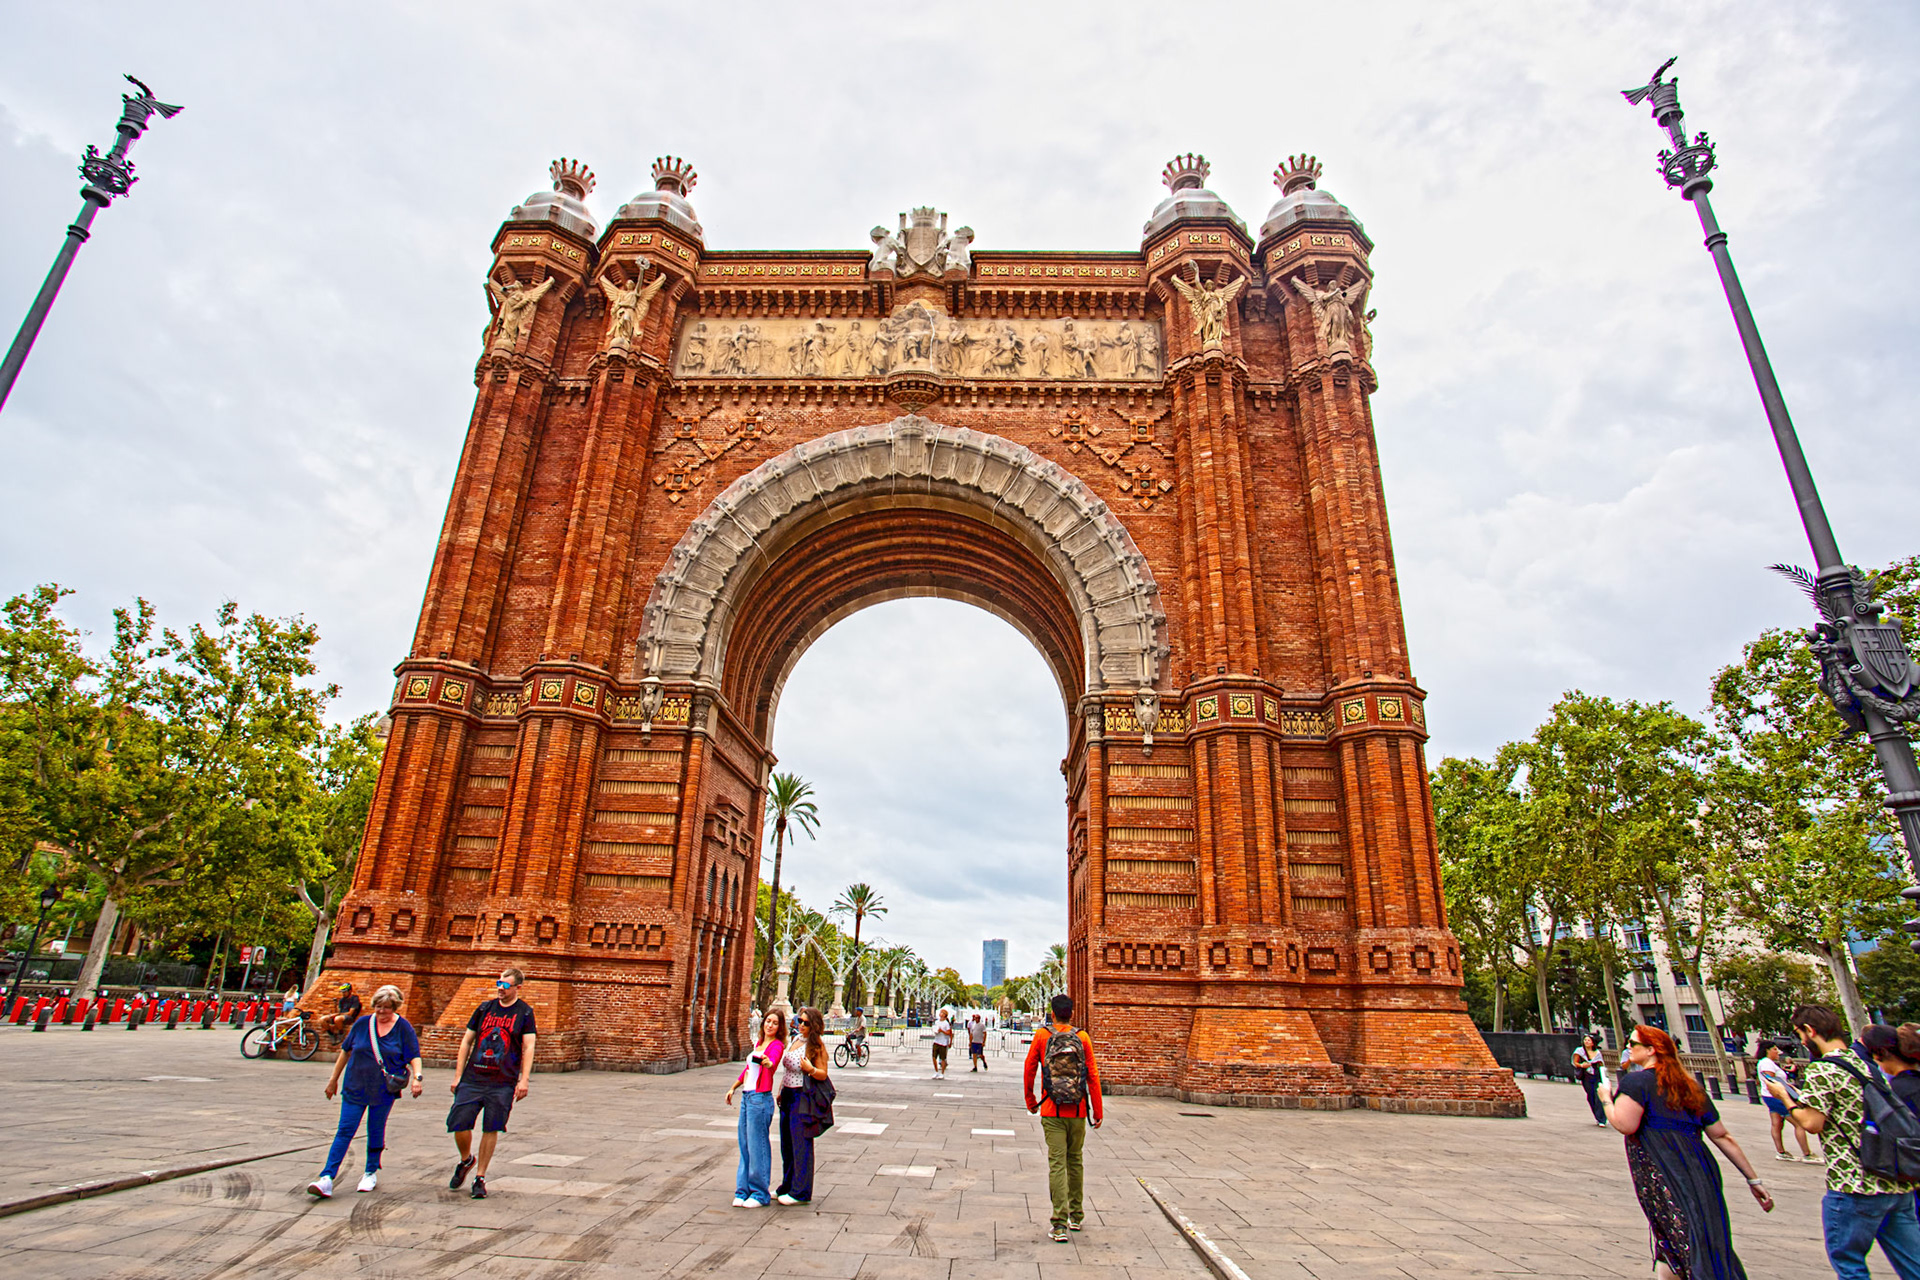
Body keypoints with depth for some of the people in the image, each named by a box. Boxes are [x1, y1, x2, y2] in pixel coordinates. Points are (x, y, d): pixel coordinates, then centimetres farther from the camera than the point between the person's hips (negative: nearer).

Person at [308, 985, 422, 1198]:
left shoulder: (403, 1027, -4)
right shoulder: (362, 1024, 0)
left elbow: (414, 1056, -4)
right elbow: (345, 1052, 12)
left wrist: (417, 1077, -19)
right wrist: (334, 1079, 13)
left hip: (384, 1090, -1)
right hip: (355, 1087, 1)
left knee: (376, 1132, 9)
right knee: (345, 1131, -4)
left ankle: (371, 1173, 25)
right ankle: (327, 1179, -2)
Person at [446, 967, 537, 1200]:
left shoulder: (524, 1012, 1)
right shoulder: (485, 1008, 10)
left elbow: (528, 1047, -4)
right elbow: (467, 1041, 14)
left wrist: (524, 1080, -14)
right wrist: (458, 1075, 7)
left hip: (503, 1083, -2)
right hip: (472, 1078, 3)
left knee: (491, 1129, 1)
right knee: (458, 1125, -2)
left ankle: (480, 1178, 18)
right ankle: (466, 1160, 28)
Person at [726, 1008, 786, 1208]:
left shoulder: (777, 1045, -9)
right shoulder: (758, 1043, 14)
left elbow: (772, 1064, -31)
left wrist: (768, 1063, -52)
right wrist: (733, 1087, 31)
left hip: (761, 1098, -8)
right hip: (747, 1097, 8)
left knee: (757, 1146, -2)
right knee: (745, 1145, 11)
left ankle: (760, 1194, 9)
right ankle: (743, 1191, 20)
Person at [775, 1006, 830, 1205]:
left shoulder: (817, 1045, -13)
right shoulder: (793, 1039, 8)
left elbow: (823, 1075, -13)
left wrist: (810, 1069, -31)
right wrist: (781, 1091, 17)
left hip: (803, 1097, -8)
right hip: (788, 1096, 8)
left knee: (801, 1144, 0)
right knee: (787, 1143, 16)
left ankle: (801, 1192, 11)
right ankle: (787, 1186, 30)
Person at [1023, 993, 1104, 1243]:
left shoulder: (1041, 1036, -2)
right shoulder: (1083, 1038, -1)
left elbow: (1029, 1071, 4)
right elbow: (1093, 1076, -1)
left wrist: (1030, 1101, 18)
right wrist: (1098, 1111, 6)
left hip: (1052, 1112, -2)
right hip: (1078, 1111, 2)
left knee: (1057, 1164, -2)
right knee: (1075, 1161, 17)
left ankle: (1060, 1224, -7)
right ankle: (1076, 1215, 27)